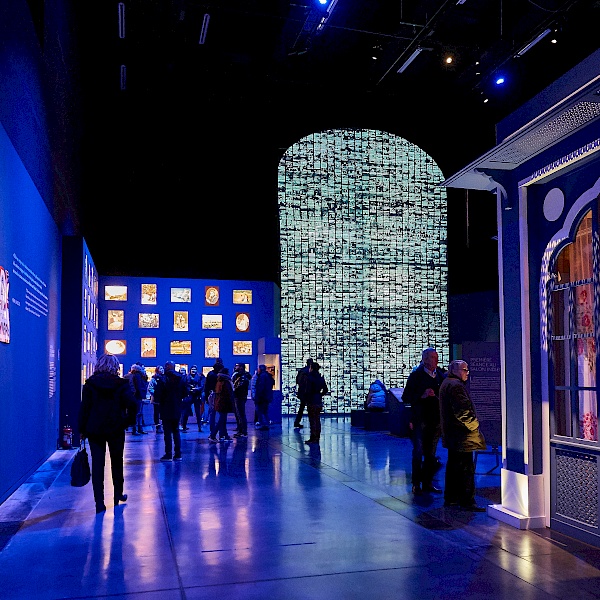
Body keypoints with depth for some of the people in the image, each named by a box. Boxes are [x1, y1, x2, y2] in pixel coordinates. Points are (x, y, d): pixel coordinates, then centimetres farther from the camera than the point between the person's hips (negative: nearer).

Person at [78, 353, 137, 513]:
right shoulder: (121, 384, -5)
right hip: (116, 430, 0)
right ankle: (118, 495, 30)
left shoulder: (90, 383, -2)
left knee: (97, 465, 3)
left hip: (94, 430, 0)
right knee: (116, 463, 17)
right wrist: (128, 421, -2)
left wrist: (82, 429, 1)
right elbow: (133, 404, -16)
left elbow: (84, 408, -4)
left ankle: (99, 503, -1)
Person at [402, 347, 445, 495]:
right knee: (418, 453, -1)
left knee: (431, 454, 11)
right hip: (420, 420, -4)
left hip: (435, 420, 5)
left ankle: (427, 483, 20)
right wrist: (422, 395, -19)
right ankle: (416, 485, 8)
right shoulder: (416, 375, -5)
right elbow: (405, 397, -7)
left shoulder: (441, 374, 8)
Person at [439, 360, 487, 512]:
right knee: (466, 467, -7)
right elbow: (462, 411, -23)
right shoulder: (456, 385, -18)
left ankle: (451, 498, 23)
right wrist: (473, 425, -10)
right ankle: (467, 501, -4)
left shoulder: (446, 384, 16)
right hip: (461, 435, -11)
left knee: (453, 466, 16)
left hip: (451, 435, 11)